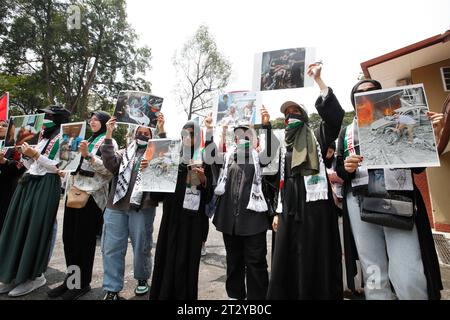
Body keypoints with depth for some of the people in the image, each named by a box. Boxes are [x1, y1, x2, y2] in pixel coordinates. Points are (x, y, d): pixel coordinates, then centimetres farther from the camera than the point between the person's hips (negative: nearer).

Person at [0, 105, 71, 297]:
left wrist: (36, 155, -15)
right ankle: (15, 273, 21)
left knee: (35, 229, -4)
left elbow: (59, 167, -15)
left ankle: (34, 276, 9)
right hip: (29, 183, 8)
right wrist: (26, 155, 3)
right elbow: (32, 166, 20)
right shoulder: (44, 137, 18)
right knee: (18, 226, 9)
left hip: (45, 186, -8)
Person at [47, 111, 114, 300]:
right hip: (74, 190, 8)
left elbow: (109, 170, -14)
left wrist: (88, 156, -20)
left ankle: (83, 283, 16)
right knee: (68, 236, 10)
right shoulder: (87, 140, 22)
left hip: (91, 194, -7)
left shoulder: (109, 141, -2)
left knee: (84, 238, 0)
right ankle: (71, 279, 26)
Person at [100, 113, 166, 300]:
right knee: (112, 248, 6)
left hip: (142, 207, -2)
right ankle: (112, 290, 21)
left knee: (141, 247, 10)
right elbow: (110, 164, -3)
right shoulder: (123, 153, 16)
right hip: (116, 206, 3)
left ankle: (142, 279, 32)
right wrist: (109, 134, -7)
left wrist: (161, 130, -17)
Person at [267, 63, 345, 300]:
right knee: (286, 259, 7)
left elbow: (335, 114, -12)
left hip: (314, 203, -4)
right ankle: (287, 294, 24)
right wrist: (278, 211, 11)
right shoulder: (284, 146, 19)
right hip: (290, 206, 5)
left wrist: (318, 80, -10)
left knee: (316, 258, 0)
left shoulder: (317, 136, 7)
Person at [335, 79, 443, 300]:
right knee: (373, 275, 7)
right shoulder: (346, 132, 15)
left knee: (409, 279, -8)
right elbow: (339, 172, 12)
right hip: (360, 204, 1)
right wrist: (346, 168, -11)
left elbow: (418, 166, 8)